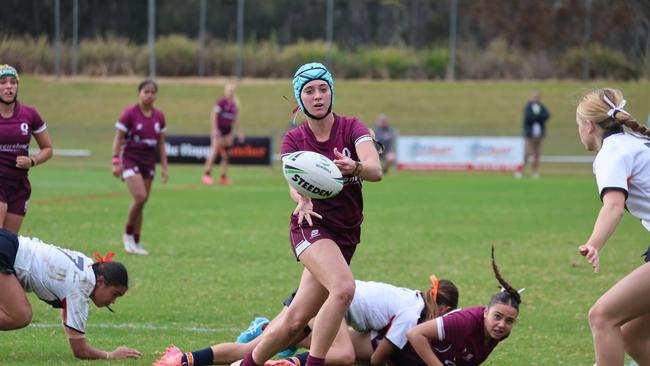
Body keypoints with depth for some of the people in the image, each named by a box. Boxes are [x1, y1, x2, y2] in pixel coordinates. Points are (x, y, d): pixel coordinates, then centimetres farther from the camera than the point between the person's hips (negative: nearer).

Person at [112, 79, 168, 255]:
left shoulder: (159, 116, 6)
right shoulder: (129, 114, -9)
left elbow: (161, 143, 12)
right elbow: (118, 138, -7)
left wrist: (164, 167, 10)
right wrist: (116, 162, -13)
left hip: (149, 161, 5)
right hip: (130, 159, -5)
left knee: (142, 203, 6)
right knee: (140, 197, -19)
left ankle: (135, 242, 15)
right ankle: (128, 234, -1)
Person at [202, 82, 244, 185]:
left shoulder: (234, 104, 9)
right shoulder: (222, 101, -11)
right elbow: (213, 115, -13)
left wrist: (239, 132, 21)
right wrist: (214, 129, -18)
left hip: (228, 131, 7)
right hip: (219, 130, -7)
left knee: (226, 154, 5)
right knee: (214, 152, -11)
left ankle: (223, 177, 10)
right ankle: (206, 174, -8)